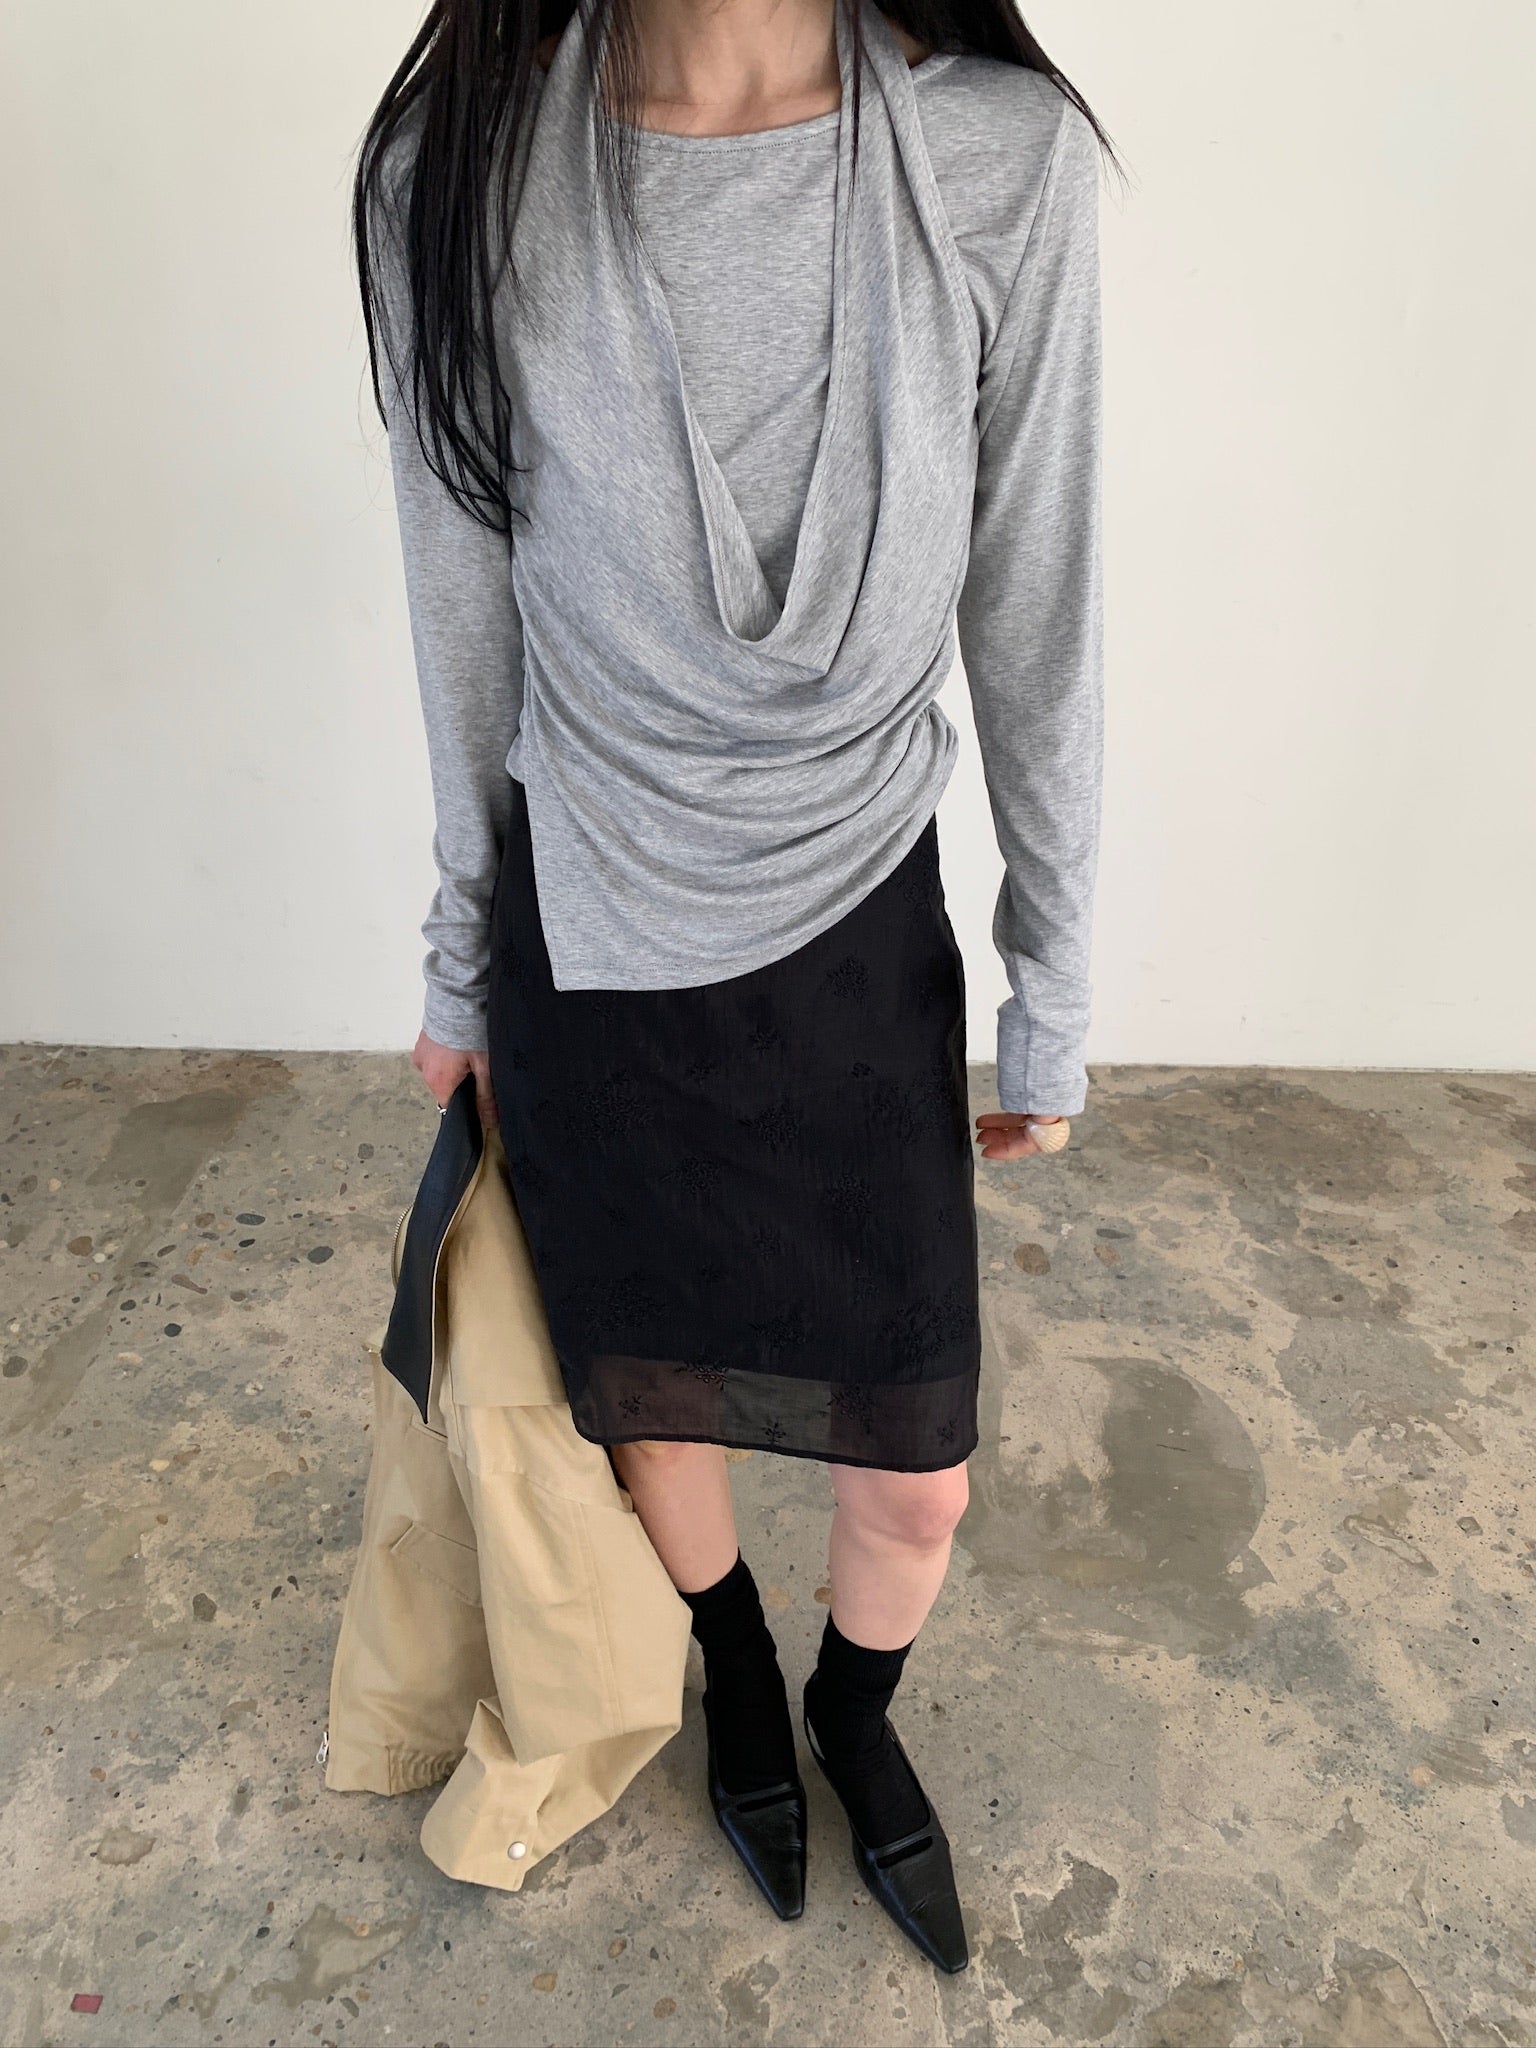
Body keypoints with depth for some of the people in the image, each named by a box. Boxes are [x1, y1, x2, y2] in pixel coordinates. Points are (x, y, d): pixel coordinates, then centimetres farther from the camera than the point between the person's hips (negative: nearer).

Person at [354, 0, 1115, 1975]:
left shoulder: (1007, 160, -11)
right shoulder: (459, 176, -9)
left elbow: (1036, 627, -4)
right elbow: (469, 631, 0)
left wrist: (1050, 1000, 2)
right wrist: (463, 966, 9)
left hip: (860, 937, 0)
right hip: (591, 951, 1)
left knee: (916, 1477, 12)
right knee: (652, 1409, 20)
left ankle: (858, 1714, 51)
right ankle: (738, 1669, 57)